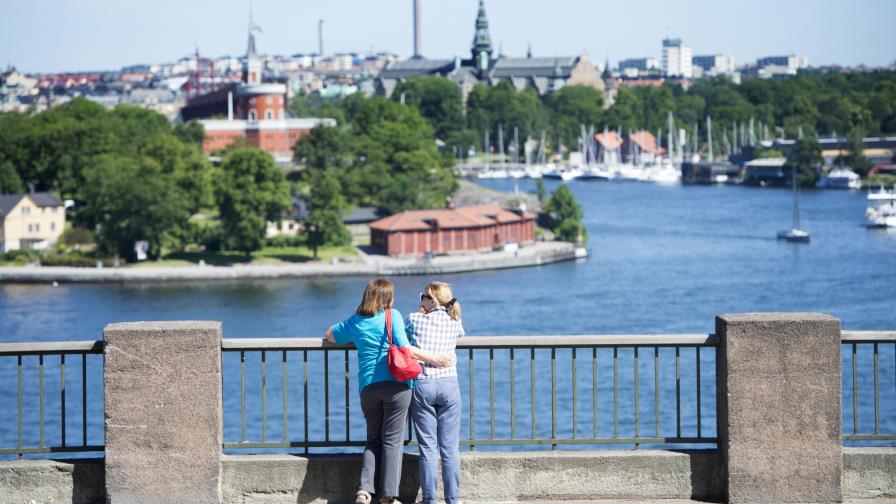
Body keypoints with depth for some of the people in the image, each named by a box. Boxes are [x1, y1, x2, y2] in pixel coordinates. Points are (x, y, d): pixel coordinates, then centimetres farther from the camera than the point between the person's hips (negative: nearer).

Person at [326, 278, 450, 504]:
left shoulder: (355, 321, 12)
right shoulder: (393, 316, -1)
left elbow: (330, 335, 28)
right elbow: (404, 348, -10)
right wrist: (434, 359, -7)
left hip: (368, 387, 3)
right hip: (396, 384, -3)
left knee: (374, 440, 15)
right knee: (392, 440, 2)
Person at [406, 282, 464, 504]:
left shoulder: (415, 320, 1)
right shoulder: (455, 323, 7)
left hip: (422, 386, -1)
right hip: (449, 385, 1)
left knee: (428, 447, 1)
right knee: (450, 448, 4)